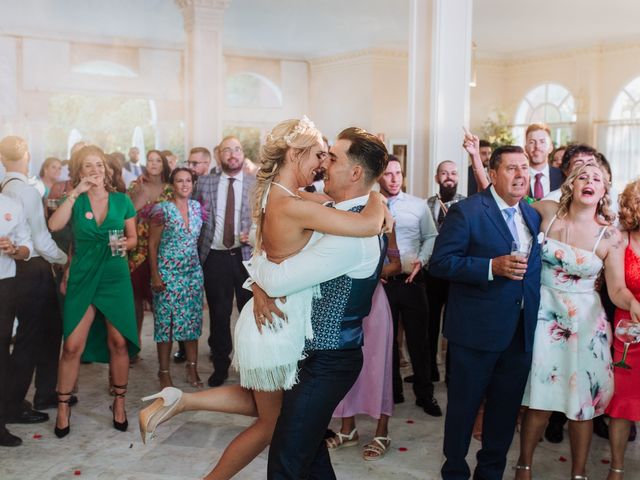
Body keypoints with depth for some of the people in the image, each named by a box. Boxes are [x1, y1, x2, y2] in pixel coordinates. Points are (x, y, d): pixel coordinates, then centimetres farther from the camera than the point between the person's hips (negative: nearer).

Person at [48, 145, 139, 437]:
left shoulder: (121, 200, 5)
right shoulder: (74, 201, 2)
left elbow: (133, 238, 11)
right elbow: (54, 226, -17)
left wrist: (125, 244, -12)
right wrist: (76, 192, -18)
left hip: (115, 276, 1)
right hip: (83, 277, 0)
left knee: (118, 342, 2)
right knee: (72, 345, -3)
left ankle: (119, 402, 19)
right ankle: (63, 407, 12)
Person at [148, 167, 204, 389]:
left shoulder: (196, 207, 5)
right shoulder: (162, 209, -8)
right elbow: (152, 244, -6)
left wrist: (198, 262, 7)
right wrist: (155, 276, -10)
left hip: (193, 273, 4)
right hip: (168, 274, -4)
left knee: (192, 320, 6)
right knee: (165, 321, 1)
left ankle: (192, 369, 17)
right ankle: (164, 372, 11)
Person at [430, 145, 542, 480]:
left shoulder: (533, 216, 10)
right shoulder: (466, 211, -11)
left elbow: (533, 268, 17)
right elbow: (439, 263, -16)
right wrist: (492, 267, -25)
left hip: (521, 334, 6)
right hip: (476, 330, -6)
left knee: (506, 408, 17)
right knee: (463, 406, 9)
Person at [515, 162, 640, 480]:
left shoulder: (611, 236, -6)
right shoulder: (547, 212, -4)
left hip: (585, 321, 0)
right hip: (544, 313, 0)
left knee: (582, 402, 6)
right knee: (541, 400, 2)